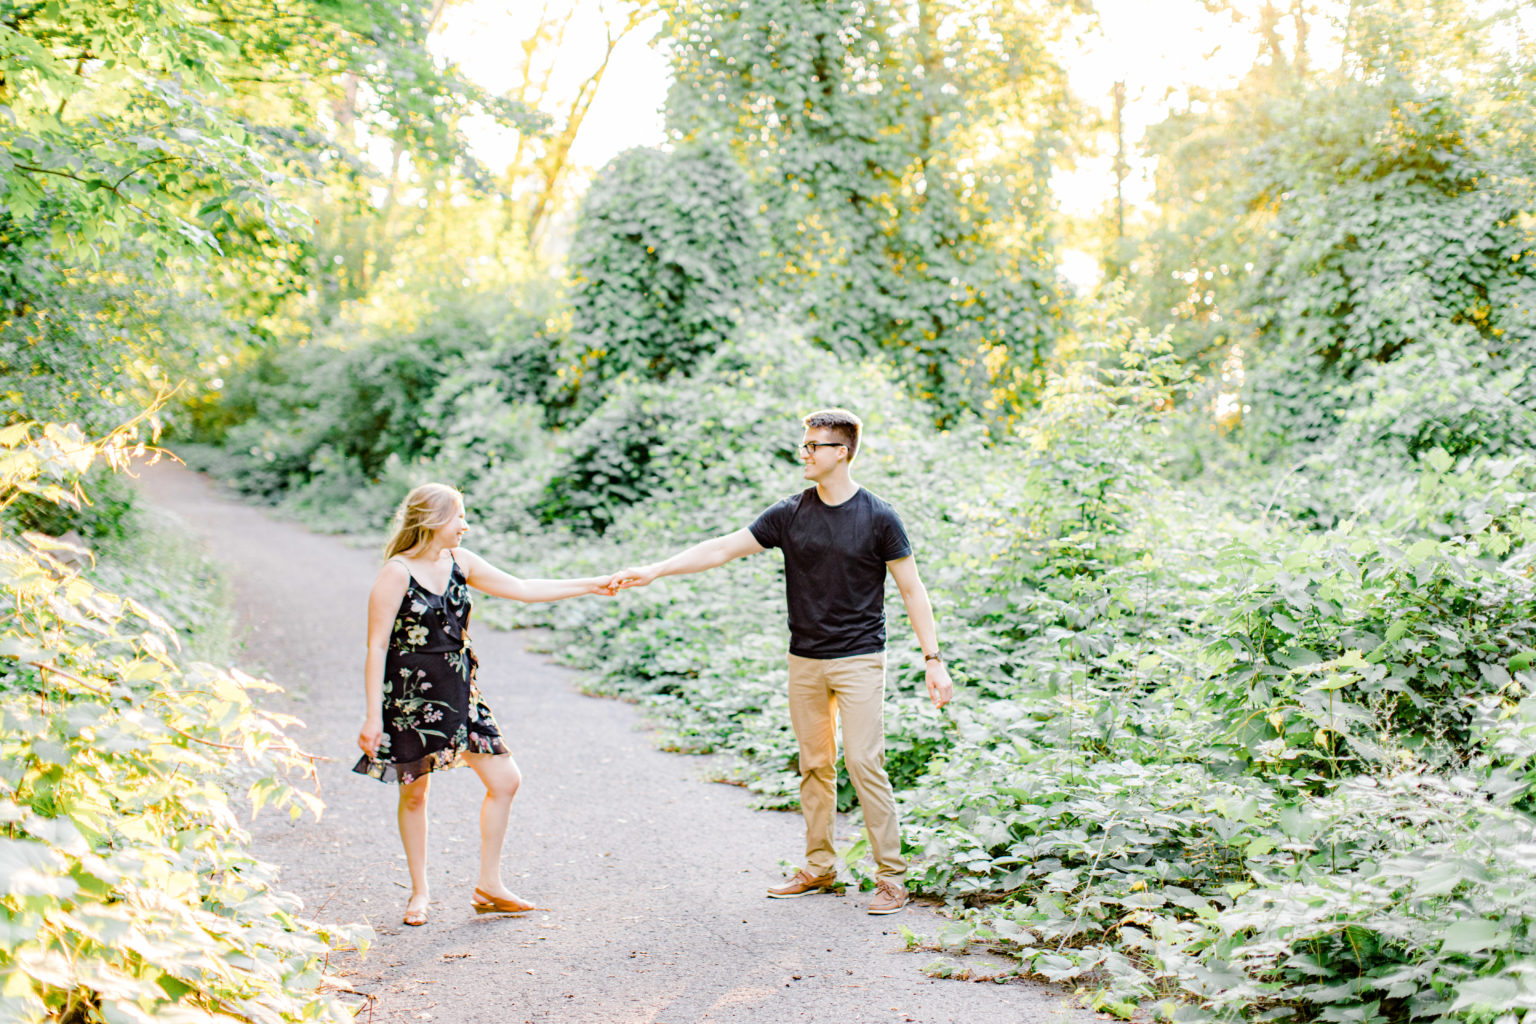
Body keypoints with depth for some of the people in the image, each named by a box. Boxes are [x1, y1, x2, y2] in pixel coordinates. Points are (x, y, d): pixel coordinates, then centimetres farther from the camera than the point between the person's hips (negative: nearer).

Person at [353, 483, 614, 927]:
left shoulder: (460, 563, 5)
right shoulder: (396, 573, -13)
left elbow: (522, 589, 12)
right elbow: (377, 646, -13)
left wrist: (590, 585, 9)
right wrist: (373, 716, -16)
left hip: (459, 693, 7)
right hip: (410, 698, -6)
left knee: (505, 780, 4)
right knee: (414, 794, 6)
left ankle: (489, 886, 17)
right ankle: (419, 893, 24)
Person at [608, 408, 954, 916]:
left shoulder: (878, 517, -6)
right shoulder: (789, 515, 3)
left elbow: (911, 589, -1)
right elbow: (722, 549, 1)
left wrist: (933, 659, -6)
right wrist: (655, 570, -8)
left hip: (859, 659, -4)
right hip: (805, 663, 4)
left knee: (864, 762, -9)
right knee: (815, 765, 10)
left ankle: (891, 875, 1)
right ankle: (819, 868, 22)